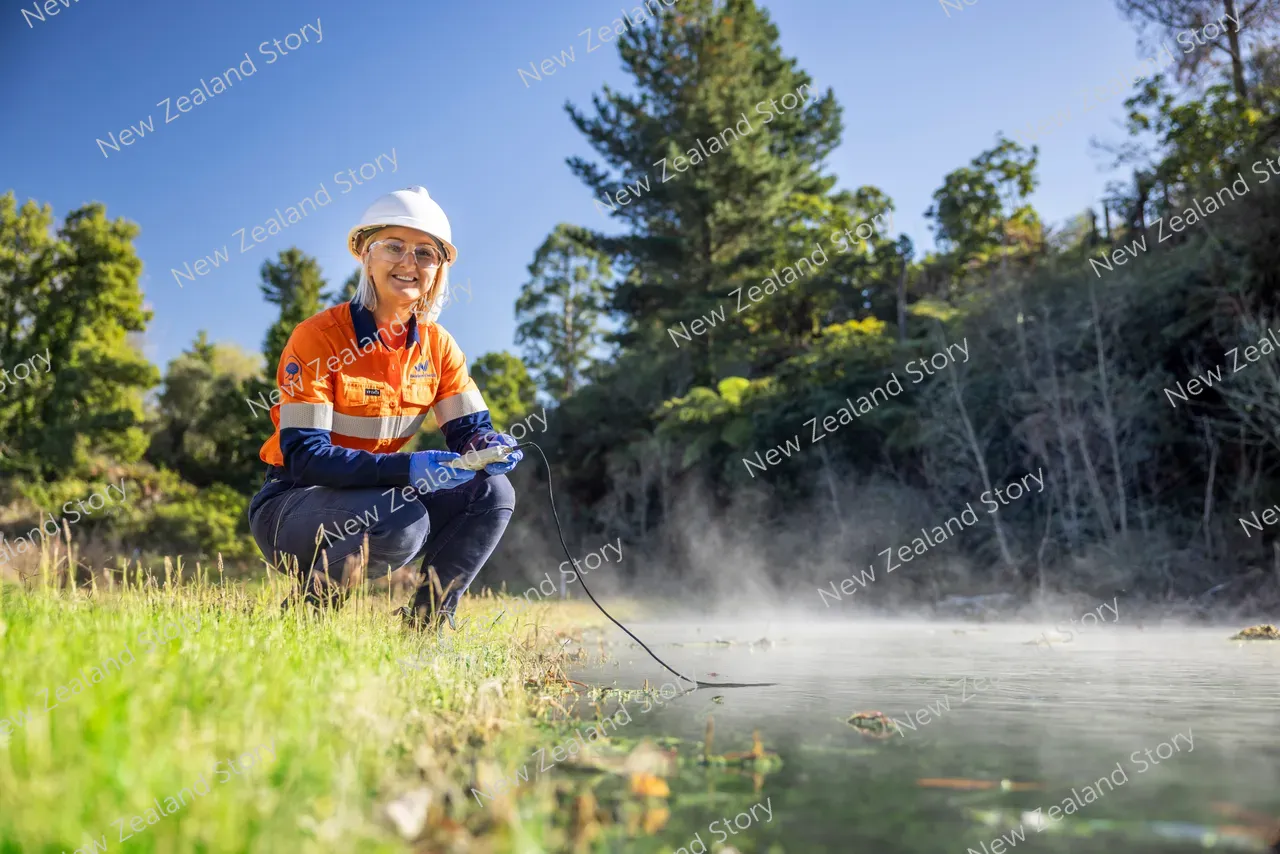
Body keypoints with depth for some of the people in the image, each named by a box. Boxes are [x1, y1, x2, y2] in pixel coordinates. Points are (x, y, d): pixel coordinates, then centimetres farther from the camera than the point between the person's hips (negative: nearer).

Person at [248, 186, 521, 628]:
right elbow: (303, 454, -24)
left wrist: (491, 447, -27)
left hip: (376, 495, 6)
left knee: (493, 492, -13)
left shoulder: (437, 346, 1)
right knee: (402, 521, -34)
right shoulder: (318, 336, -17)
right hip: (292, 505, -6)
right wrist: (407, 468, -37)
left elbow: (469, 428, -1)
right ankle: (309, 605, -6)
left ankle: (428, 621, 1)